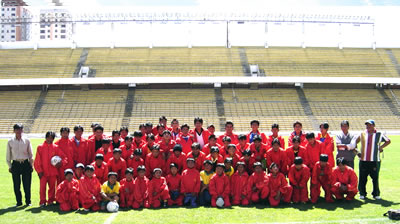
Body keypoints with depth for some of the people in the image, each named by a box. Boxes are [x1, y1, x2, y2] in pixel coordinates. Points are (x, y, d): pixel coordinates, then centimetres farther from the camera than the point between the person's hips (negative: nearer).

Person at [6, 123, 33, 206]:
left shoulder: (27, 141, 3)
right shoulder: (10, 142, 3)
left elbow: (30, 154, 8)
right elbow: (8, 155, 10)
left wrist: (31, 165, 6)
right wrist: (10, 166, 8)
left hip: (26, 164, 0)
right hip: (15, 164, 0)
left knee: (27, 184, 1)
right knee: (16, 185, 4)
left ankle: (28, 201, 13)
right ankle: (19, 202, 16)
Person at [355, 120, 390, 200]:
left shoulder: (379, 134, 3)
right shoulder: (362, 134, 10)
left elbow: (388, 141, 7)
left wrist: (381, 147, -3)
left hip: (375, 160, -2)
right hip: (363, 160, 2)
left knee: (375, 178, 2)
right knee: (362, 178, 4)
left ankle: (376, 194, 14)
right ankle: (362, 194, 14)